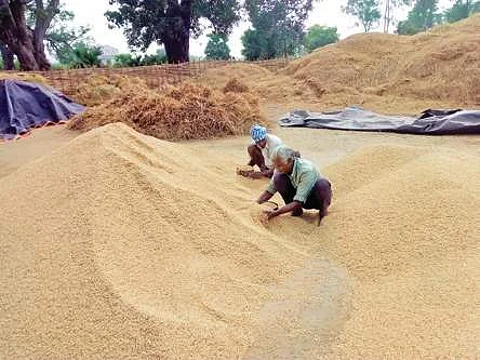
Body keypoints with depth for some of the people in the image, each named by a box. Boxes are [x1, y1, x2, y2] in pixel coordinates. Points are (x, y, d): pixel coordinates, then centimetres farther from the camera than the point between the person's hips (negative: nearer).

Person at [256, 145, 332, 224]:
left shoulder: (306, 170, -33)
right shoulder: (282, 169, -15)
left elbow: (298, 202, -35)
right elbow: (269, 191, -6)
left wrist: (277, 212, -41)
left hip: (316, 199, -5)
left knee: (322, 184, -39)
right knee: (278, 178, -19)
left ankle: (323, 211, -7)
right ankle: (296, 211, -2)